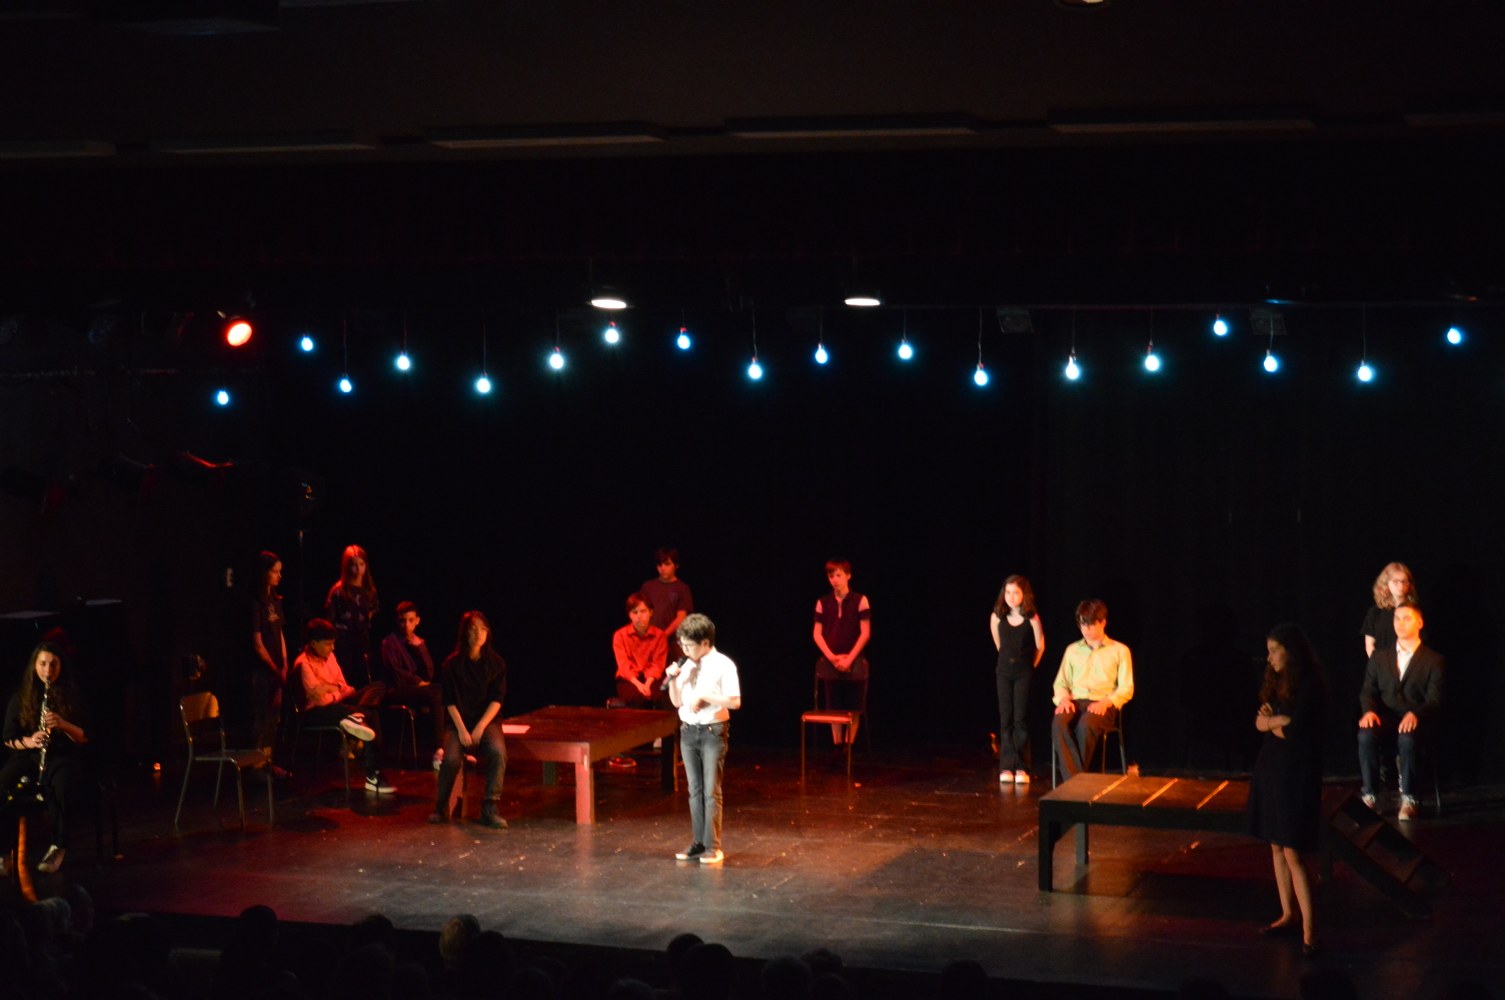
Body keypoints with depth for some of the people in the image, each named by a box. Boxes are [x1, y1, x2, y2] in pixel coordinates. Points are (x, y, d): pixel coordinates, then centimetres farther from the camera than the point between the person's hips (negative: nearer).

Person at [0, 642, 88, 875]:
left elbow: (84, 738, 2)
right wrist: (28, 741, -15)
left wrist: (63, 724, -19)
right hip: (26, 755, 1)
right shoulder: (20, 698, 10)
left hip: (63, 755, -1)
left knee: (62, 786, -38)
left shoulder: (71, 696, 7)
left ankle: (58, 847, -23)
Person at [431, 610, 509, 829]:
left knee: (498, 751, -31)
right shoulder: (452, 664, 1)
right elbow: (450, 701, -2)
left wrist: (480, 728, -13)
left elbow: (497, 699, -2)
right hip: (458, 721, 0)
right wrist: (461, 730, -13)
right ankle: (441, 808, -6)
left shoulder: (496, 663, 3)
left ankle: (490, 809, -27)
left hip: (487, 720, 1)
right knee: (451, 758, -29)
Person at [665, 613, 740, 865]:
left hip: (713, 731, -6)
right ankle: (698, 844, 16)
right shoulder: (686, 666, 6)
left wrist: (704, 696, -20)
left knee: (711, 790, -3)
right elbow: (676, 702, 12)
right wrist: (672, 680, -4)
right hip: (688, 731, 6)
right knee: (695, 790, 10)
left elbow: (735, 702, -14)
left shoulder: (723, 665, -11)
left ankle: (713, 847, 1)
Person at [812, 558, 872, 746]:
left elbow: (865, 633, -5)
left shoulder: (860, 601, -3)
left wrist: (849, 659, -11)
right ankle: (837, 748, 9)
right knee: (834, 707, 3)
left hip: (854, 663, -2)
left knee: (853, 707, 0)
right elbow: (817, 634, 3)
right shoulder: (823, 603, 4)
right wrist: (832, 657, -9)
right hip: (830, 663, 2)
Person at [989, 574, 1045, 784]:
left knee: (1020, 719, -5)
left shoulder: (1032, 619, -11)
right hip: (1004, 671, 3)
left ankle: (1021, 768, -3)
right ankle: (1006, 767, 2)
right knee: (1005, 719, 2)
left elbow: (1040, 647, 0)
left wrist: (1030, 666, 9)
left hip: (1024, 673, -3)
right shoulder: (997, 617, -4)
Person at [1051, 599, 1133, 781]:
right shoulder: (1072, 650, 23)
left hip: (1103, 705, -3)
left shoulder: (1120, 651, 11)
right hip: (1075, 702, 3)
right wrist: (1063, 698, -3)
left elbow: (1126, 689, 5)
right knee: (1059, 723, -35)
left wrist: (1106, 702, -13)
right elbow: (1060, 682, 20)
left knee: (1086, 724, -39)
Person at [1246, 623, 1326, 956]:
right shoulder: (1276, 683, 10)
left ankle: (1309, 928, -10)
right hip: (1271, 768, 8)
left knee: (1293, 851, -11)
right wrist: (1280, 721, -12)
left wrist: (1271, 722, -1)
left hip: (1296, 773, -8)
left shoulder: (1309, 686, -14)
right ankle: (1289, 915, 19)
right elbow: (1260, 721, 6)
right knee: (1276, 845, 11)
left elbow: (1293, 731, -18)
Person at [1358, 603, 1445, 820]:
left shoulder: (1434, 660, 7)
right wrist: (1369, 711, -12)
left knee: (1407, 738, -39)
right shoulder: (1379, 656, 17)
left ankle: (1408, 799, -27)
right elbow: (1367, 691, 11)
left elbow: (1435, 700, -4)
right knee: (1366, 735, -33)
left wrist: (1415, 715, -25)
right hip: (1386, 719, 3)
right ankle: (1370, 795, -25)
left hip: (1417, 721, -3)